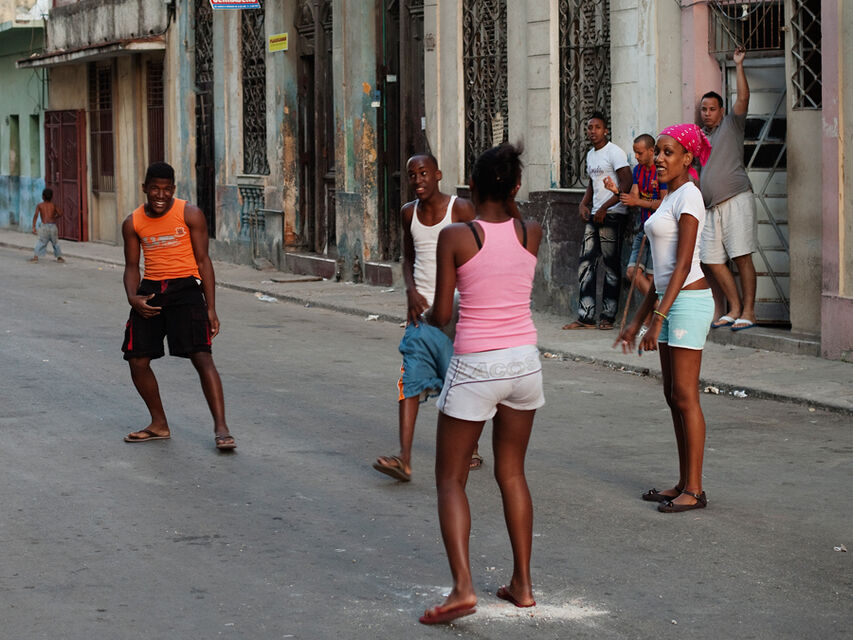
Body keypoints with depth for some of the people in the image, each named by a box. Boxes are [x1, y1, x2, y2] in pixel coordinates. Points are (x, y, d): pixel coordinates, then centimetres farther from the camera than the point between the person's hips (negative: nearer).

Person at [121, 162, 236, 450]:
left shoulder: (190, 215, -4)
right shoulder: (133, 223, 5)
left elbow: (203, 260, -3)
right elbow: (132, 266, 12)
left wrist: (211, 308, -8)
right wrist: (133, 298, -8)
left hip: (185, 287, -4)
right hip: (151, 289, 4)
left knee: (201, 355, -16)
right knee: (137, 360, 2)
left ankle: (221, 428, -18)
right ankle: (159, 425, 20)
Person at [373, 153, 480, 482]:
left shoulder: (461, 209, -7)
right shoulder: (409, 213, 8)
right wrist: (412, 292, 2)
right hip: (421, 309, 4)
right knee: (410, 381, -8)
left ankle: (471, 450, 24)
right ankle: (404, 458, -14)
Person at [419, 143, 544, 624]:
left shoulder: (455, 237, -12)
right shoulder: (532, 233, -1)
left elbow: (442, 314, -6)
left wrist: (431, 314, 14)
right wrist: (509, 201, 18)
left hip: (475, 367, -4)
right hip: (524, 360, 4)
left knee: (451, 479, 5)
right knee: (512, 473, 18)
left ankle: (463, 587, -11)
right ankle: (523, 584, 20)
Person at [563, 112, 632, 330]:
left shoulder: (614, 153, -9)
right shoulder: (591, 155, 17)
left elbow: (626, 186, -15)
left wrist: (603, 208, -16)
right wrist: (584, 204, 11)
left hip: (612, 214, -9)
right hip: (595, 215, 9)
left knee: (611, 267, -3)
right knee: (585, 264, 3)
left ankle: (607, 317, 2)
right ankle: (585, 318, 4)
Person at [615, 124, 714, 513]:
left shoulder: (688, 196, -12)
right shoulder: (670, 198, 17)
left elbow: (683, 264, -19)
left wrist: (659, 317, -23)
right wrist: (638, 321, 20)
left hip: (689, 301, -10)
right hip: (671, 301, 10)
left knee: (685, 396, -8)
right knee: (673, 396, 11)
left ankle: (694, 490, -4)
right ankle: (684, 484, 16)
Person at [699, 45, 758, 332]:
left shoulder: (731, 125, 6)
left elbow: (743, 97, -7)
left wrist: (738, 66, -7)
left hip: (736, 199, -6)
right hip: (713, 206, 6)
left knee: (741, 257, -9)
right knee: (712, 260, 2)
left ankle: (748, 311, -6)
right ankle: (734, 308, 11)